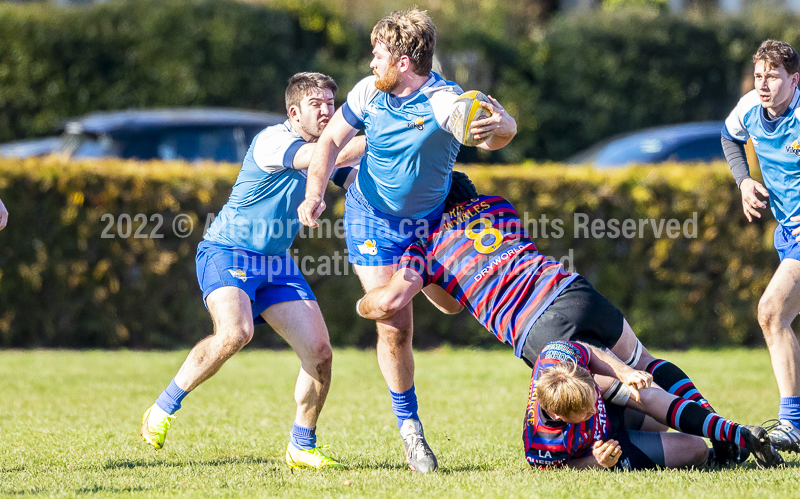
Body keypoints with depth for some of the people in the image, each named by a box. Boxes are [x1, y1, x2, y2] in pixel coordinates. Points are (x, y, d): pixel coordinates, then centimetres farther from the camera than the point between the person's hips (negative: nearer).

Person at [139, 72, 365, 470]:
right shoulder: (272, 140, -17)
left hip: (276, 263, 7)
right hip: (227, 253, -7)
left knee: (319, 351, -6)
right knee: (235, 332, -33)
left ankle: (301, 448, 12)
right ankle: (162, 410, -14)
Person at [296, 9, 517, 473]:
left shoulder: (445, 102, -28)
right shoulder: (370, 92, -14)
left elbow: (493, 135, -43)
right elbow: (330, 140, -4)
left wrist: (502, 128, -68)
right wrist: (316, 192, -19)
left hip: (431, 220, -1)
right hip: (374, 221, 1)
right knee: (395, 328, -6)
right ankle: (408, 424, 11)